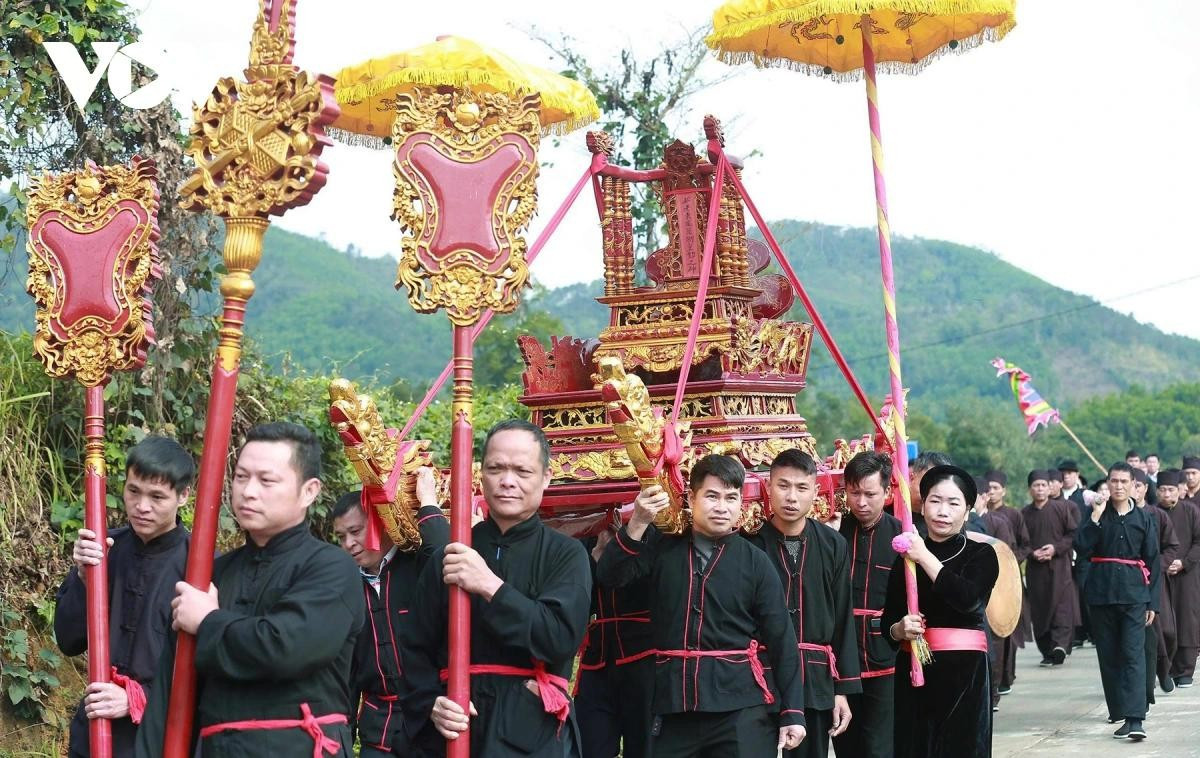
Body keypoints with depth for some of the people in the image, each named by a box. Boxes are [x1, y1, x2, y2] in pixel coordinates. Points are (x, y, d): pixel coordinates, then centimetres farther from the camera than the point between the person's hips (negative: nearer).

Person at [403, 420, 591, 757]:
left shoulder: (566, 554, -1)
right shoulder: (451, 553, 6)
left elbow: (562, 637, -16)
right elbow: (417, 645, 8)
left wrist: (491, 586, -21)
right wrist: (431, 702, -10)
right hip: (456, 729, 2)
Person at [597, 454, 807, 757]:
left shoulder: (755, 561, 1)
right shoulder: (664, 548, 6)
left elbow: (782, 640, 1)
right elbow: (609, 576, -7)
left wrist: (792, 712, -3)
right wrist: (638, 524, -19)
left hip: (740, 708, -1)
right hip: (674, 704, 2)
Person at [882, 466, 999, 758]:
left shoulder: (981, 555, 2)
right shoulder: (905, 558, 10)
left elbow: (968, 598, -18)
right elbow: (888, 622, 11)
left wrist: (925, 558, -14)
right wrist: (900, 629, -11)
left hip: (964, 673, -2)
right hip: (913, 672, 3)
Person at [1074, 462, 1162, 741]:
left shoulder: (1143, 519, 5)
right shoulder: (1098, 514, 6)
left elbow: (1153, 562, 7)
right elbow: (1082, 549, -7)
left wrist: (1152, 602, 2)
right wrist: (1096, 517, -13)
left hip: (1133, 594, -2)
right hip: (1102, 592, 2)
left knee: (1133, 653, -12)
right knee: (1108, 654, 8)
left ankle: (1134, 719, -20)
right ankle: (1117, 708, 23)